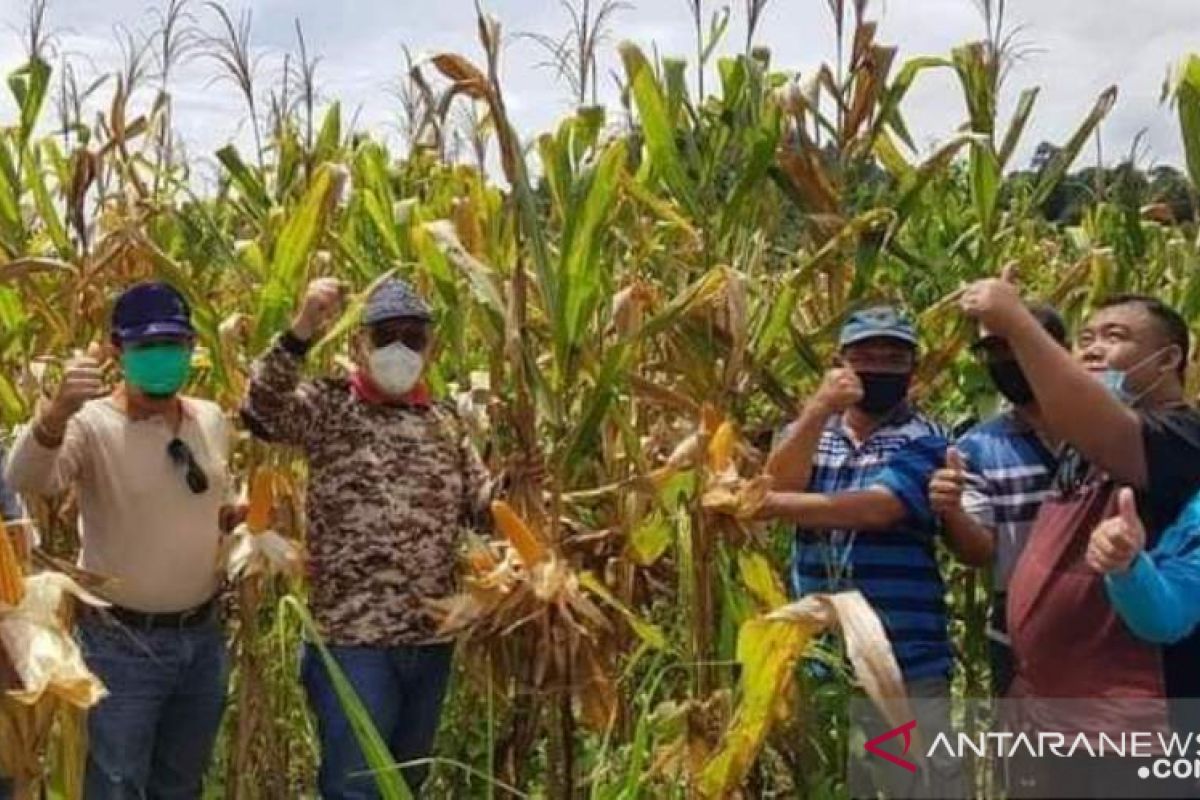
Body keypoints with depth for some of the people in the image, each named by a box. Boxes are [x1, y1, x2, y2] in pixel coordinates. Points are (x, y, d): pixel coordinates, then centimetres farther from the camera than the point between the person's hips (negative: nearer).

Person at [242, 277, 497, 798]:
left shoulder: (444, 423, 11)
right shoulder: (330, 406, -3)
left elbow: (480, 506, 12)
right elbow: (261, 412, -22)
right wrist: (301, 332, -32)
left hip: (432, 640, 5)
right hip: (353, 639, -5)